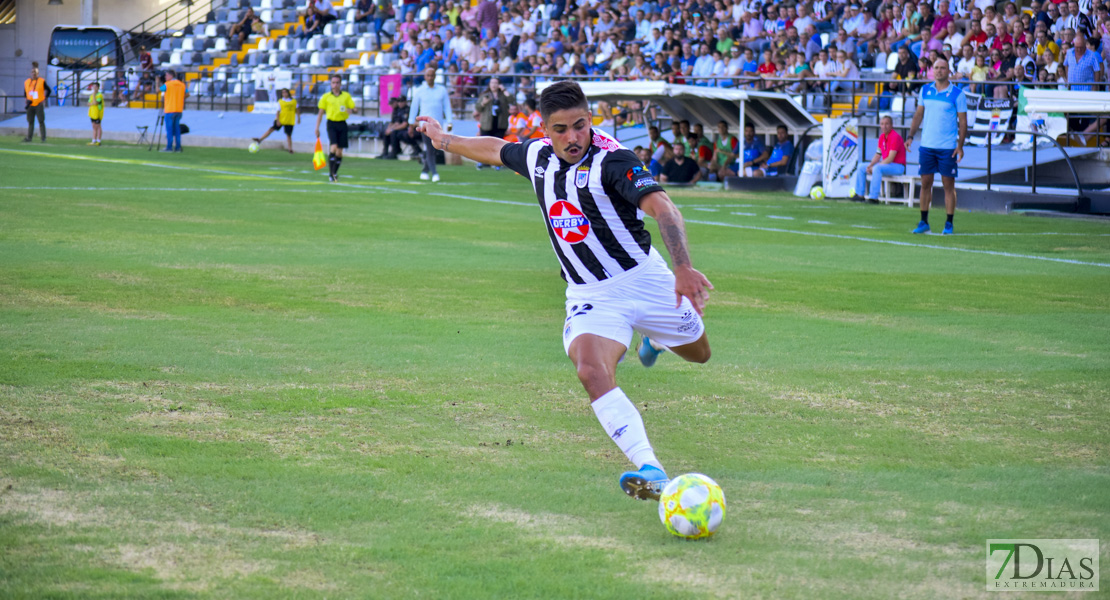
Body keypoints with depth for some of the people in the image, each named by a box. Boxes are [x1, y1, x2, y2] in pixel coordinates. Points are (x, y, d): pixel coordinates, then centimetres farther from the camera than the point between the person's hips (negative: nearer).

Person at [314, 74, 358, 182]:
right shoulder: (326, 96, 6)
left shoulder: (346, 96, 8)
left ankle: (335, 173, 18)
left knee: (339, 152, 2)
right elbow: (320, 113, 8)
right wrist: (317, 128, 3)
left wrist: (352, 110, -18)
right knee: (334, 147, -19)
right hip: (331, 124, -2)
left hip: (342, 124, 2)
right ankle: (330, 173, -14)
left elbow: (355, 109, 7)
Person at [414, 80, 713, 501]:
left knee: (698, 353, 19)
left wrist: (683, 268, -49)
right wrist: (443, 139, 39)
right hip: (589, 296, 3)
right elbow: (496, 150, 23)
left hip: (642, 279, -3)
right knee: (592, 372, -27)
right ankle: (650, 471, -38)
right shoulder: (537, 156, 0)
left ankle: (654, 337, 57)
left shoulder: (612, 160, -21)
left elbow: (661, 207, -34)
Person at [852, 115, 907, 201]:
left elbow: (890, 158, -22)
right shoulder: (882, 137, 10)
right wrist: (870, 165, -7)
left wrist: (873, 167, -21)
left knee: (877, 168, -36)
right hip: (886, 164, 9)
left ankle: (873, 196, -38)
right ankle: (859, 194, 2)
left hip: (898, 166, -9)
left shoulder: (895, 137, -17)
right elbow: (878, 155, 14)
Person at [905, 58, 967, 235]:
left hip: (947, 147, -3)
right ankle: (924, 222, 11)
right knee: (925, 183, 4)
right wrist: (911, 136, 7)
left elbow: (963, 121, -2)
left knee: (948, 185, -1)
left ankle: (949, 224, 5)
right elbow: (918, 114, 16)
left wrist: (960, 146, -10)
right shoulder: (925, 90, 8)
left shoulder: (957, 94, -4)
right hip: (926, 145, 3)